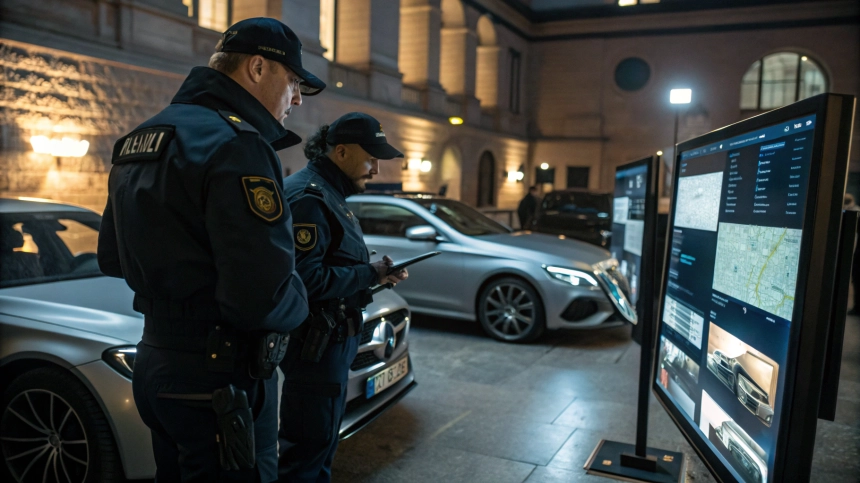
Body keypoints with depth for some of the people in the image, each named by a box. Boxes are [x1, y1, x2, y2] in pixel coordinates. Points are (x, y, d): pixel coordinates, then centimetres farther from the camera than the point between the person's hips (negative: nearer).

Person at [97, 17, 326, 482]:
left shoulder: (137, 140, 10)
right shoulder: (235, 145, -21)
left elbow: (111, 258, 19)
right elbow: (265, 298, -28)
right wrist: (299, 299, -8)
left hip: (154, 361, 9)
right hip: (218, 380, -9)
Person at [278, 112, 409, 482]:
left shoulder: (330, 195, 14)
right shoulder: (308, 197, -20)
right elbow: (306, 279, -28)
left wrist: (375, 272, 3)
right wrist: (369, 275, -18)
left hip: (332, 338, 11)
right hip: (315, 342, -11)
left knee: (323, 439, 23)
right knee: (308, 445, 3)